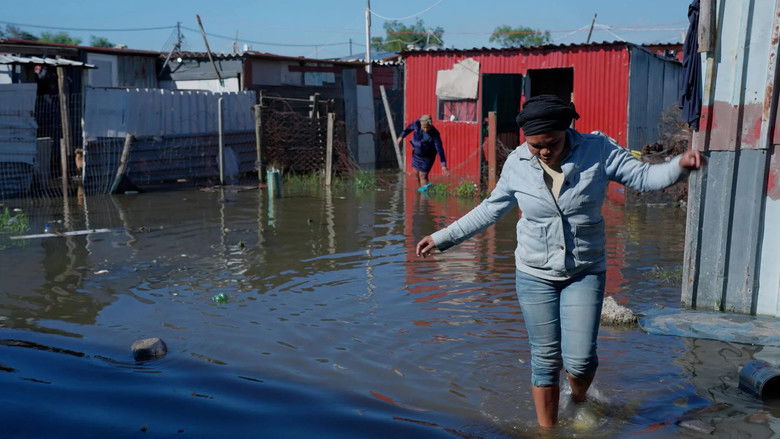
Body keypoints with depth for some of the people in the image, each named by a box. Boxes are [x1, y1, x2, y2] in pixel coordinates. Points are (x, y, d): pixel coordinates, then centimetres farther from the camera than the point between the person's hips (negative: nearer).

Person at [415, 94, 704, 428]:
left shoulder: (597, 150, -9)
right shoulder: (516, 164, -6)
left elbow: (643, 177, -10)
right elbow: (489, 210, 5)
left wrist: (679, 165, -31)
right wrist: (442, 238, 5)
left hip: (585, 274, -1)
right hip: (535, 275, 1)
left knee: (579, 359, -5)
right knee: (545, 358, 7)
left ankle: (578, 401, 32)